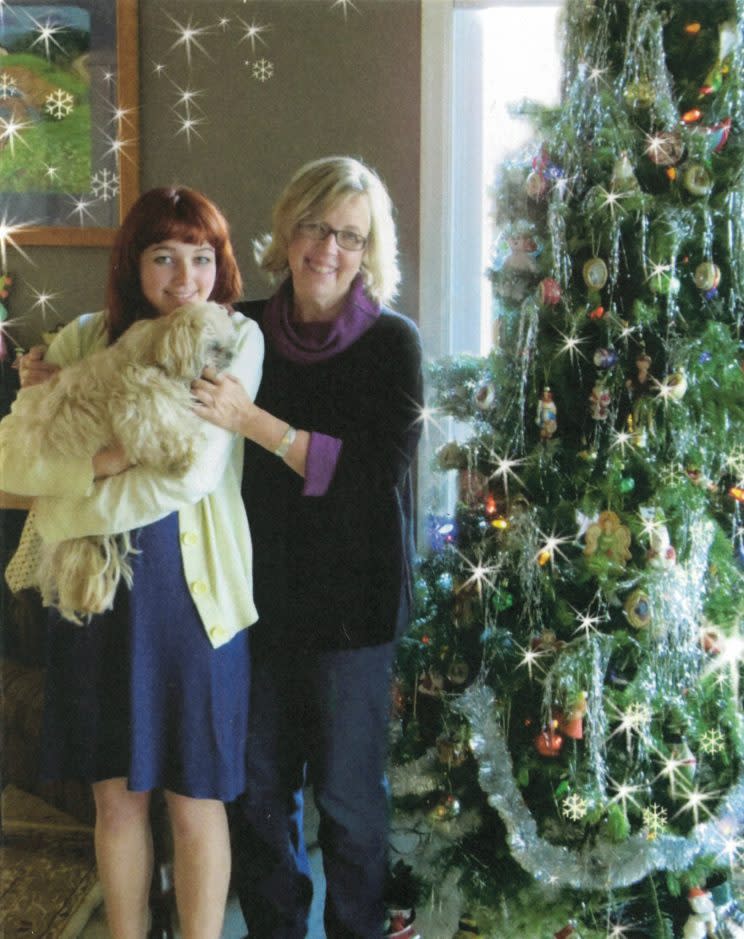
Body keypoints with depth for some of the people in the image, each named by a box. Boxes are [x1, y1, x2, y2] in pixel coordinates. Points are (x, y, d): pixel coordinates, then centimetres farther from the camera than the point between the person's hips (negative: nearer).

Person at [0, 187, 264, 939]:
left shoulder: (236, 338, -6)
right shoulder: (86, 338, 4)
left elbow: (190, 475, -17)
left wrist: (65, 512, -10)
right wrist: (101, 459, -20)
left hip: (191, 589, -3)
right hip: (93, 589, 3)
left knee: (193, 800, 8)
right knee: (116, 793, 15)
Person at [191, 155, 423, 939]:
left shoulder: (391, 343, -10)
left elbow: (379, 477, -19)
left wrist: (254, 422, -26)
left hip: (349, 601, -3)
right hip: (259, 589, 4)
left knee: (347, 793, 10)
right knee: (256, 783, 15)